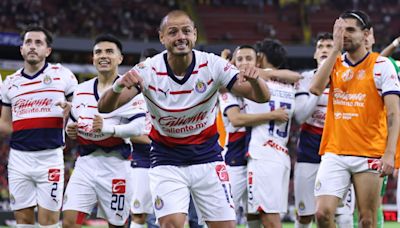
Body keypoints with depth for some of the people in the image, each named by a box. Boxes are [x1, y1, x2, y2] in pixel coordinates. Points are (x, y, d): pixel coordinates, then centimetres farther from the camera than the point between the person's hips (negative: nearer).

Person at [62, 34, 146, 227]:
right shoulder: (81, 90, 15)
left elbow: (138, 127, -16)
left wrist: (107, 128, -31)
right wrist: (70, 131, 3)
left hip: (115, 164, -5)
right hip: (85, 162, 5)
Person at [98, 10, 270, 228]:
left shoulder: (212, 65, -13)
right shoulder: (148, 70, -16)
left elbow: (262, 97, -16)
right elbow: (105, 107, -24)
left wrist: (254, 80, -40)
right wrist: (118, 86, -48)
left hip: (208, 159, 2)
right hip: (167, 162, -2)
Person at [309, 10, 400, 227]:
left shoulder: (381, 65, -2)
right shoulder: (334, 63, 10)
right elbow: (315, 88, -9)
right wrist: (335, 49, -8)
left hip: (369, 155, -3)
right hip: (334, 153, 3)